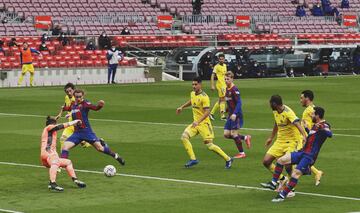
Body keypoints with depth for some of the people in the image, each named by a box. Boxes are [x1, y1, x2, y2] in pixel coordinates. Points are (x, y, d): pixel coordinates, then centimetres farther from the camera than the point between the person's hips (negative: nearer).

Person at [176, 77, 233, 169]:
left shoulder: (204, 97, -19)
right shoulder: (192, 94, 7)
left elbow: (207, 112, -25)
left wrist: (198, 122, -33)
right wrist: (182, 107, 25)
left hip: (204, 124, -8)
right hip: (195, 123, 8)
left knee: (209, 145, -8)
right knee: (184, 137, -11)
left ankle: (228, 159, 8)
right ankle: (193, 159, -7)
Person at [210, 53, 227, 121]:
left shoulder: (225, 65, 12)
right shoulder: (217, 66, -11)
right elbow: (212, 76, -14)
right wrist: (212, 85, -21)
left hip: (224, 84, 8)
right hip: (220, 84, -8)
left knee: (220, 100, 12)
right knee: (222, 99, -7)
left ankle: (212, 113, 20)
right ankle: (222, 115, -2)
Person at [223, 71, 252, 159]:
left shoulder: (234, 89, -16)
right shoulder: (227, 89, 10)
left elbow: (239, 103, -21)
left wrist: (235, 114, -29)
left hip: (236, 115, -9)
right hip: (230, 115, 9)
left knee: (234, 134, -6)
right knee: (226, 134, 6)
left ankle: (242, 153, 7)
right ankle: (245, 138, 23)